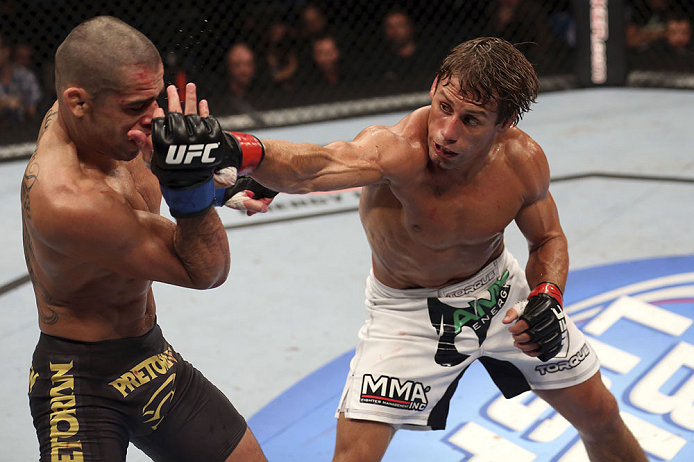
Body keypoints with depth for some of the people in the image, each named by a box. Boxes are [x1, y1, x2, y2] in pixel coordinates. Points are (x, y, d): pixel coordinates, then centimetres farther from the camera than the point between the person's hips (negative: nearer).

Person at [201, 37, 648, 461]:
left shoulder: (522, 160, -22)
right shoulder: (396, 150, -38)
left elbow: (548, 239, 0)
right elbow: (309, 168, -61)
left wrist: (548, 298, -20)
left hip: (498, 287, 4)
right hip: (408, 309, -3)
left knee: (601, 416, 15)